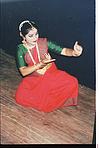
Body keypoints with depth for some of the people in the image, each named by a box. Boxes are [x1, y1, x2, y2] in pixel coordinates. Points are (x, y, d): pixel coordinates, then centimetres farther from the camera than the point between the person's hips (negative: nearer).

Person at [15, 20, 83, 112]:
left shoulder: (44, 42, -10)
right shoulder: (21, 49, -10)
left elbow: (63, 51, -14)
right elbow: (23, 72, -15)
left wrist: (74, 52, -38)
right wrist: (40, 64, -29)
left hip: (51, 74, 1)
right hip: (33, 78, 0)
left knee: (72, 83, -25)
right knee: (20, 97, -27)